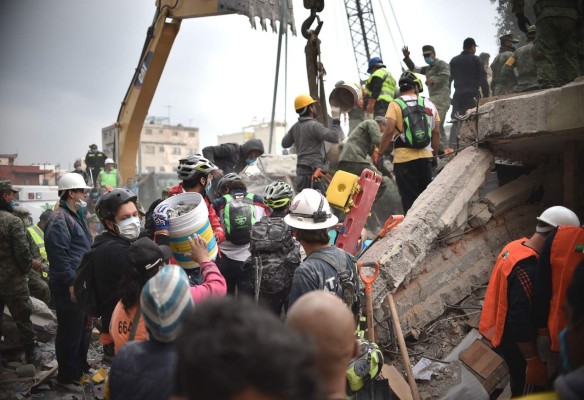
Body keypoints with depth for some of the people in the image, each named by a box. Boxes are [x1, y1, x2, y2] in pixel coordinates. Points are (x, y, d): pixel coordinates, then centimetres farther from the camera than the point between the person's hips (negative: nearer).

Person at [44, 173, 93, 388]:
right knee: (71, 332, 1)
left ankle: (81, 366, 36)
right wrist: (71, 283, -23)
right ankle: (67, 376, 15)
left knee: (84, 328, 20)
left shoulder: (75, 216, 17)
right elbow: (58, 255, -23)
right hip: (69, 287, -10)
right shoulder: (59, 219, -16)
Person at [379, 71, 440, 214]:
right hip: (425, 157, 4)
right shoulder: (429, 105, 8)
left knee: (409, 200, 1)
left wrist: (380, 152, -5)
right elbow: (436, 133, 8)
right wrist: (435, 154, 20)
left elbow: (389, 131, -14)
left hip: (404, 158, -4)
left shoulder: (395, 104, -4)